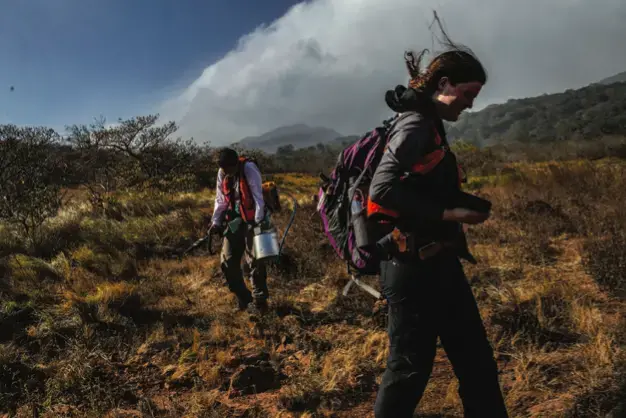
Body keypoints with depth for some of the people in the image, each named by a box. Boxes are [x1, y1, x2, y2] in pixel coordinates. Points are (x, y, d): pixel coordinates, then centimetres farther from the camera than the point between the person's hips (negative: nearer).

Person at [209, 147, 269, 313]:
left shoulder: (249, 168, -17)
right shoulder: (222, 173, 1)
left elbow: (258, 196, -19)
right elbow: (220, 200, 9)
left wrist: (258, 221, -25)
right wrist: (216, 221, 0)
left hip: (252, 220, -6)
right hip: (234, 220, 6)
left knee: (254, 262, -4)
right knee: (227, 261, 5)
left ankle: (259, 301, 11)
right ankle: (244, 298, 19)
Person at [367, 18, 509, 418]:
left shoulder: (430, 125, 16)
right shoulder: (416, 125, -13)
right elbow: (382, 189, -25)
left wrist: (461, 206, 6)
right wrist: (448, 214, -21)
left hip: (437, 263, 10)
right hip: (415, 266, -10)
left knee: (478, 364, 16)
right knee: (410, 369, 3)